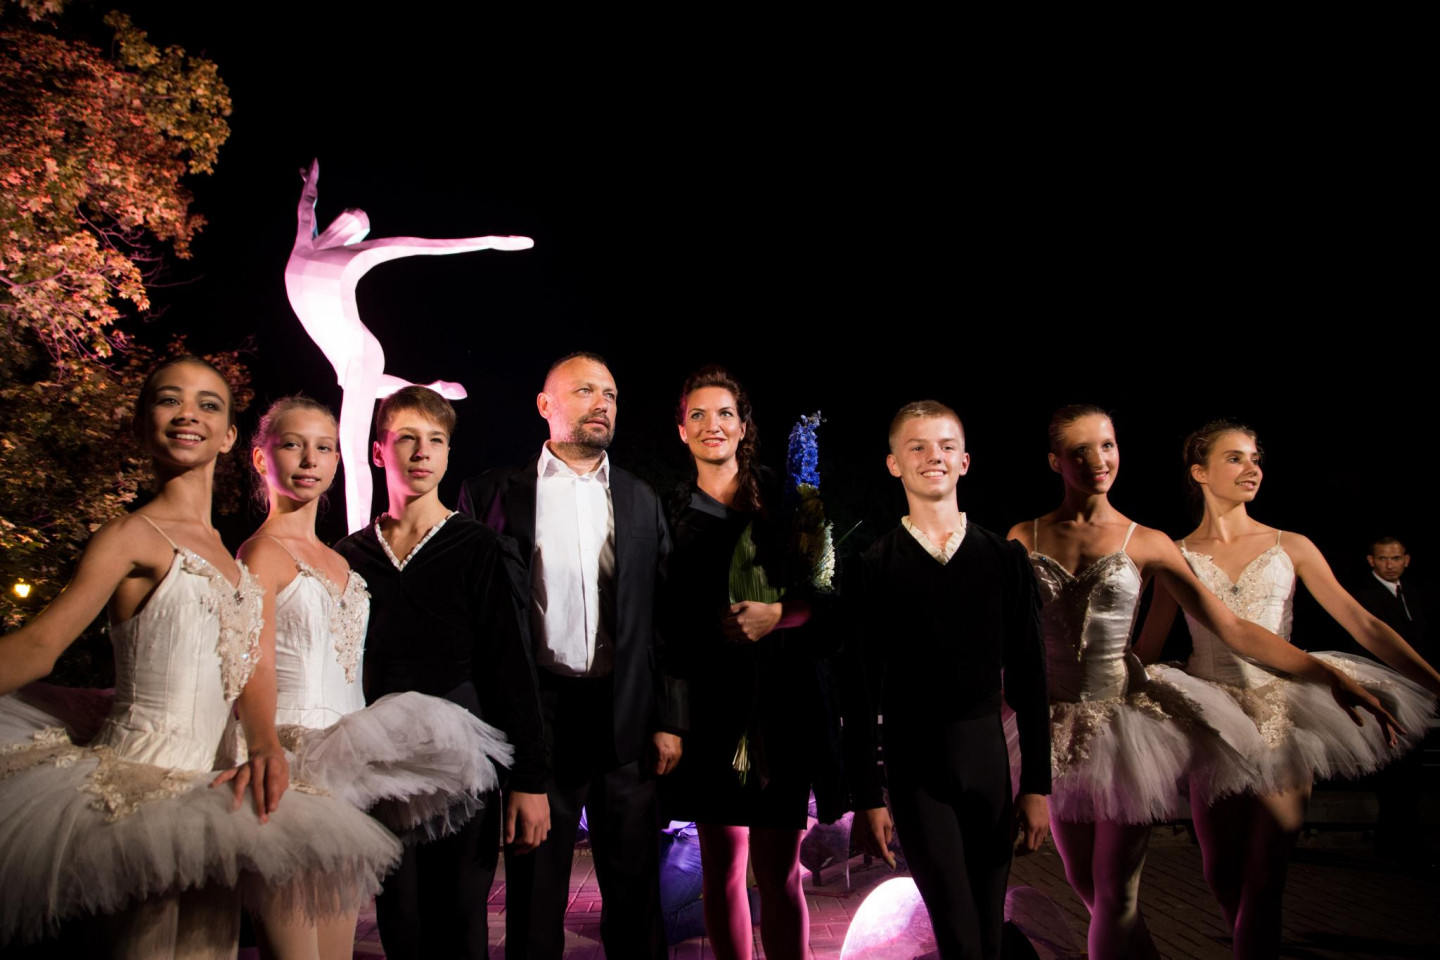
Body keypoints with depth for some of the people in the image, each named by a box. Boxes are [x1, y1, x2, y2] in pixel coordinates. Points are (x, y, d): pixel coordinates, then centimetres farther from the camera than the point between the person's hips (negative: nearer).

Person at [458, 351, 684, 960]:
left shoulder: (641, 502, 11)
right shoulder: (496, 493, 3)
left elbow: (665, 618, 9)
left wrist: (669, 720, 3)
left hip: (626, 720, 2)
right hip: (536, 714, -2)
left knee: (635, 889, 10)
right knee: (535, 891, 9)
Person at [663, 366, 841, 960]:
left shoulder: (781, 500, 5)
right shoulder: (672, 514, 9)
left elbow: (822, 594, 4)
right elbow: (665, 616, 11)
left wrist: (777, 615, -14)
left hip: (780, 697, -1)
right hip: (709, 700, 2)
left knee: (778, 872, -2)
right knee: (722, 868, 6)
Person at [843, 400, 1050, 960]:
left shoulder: (1005, 559, 3)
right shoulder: (873, 568, -3)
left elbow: (1029, 677, 6)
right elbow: (860, 690, -2)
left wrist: (1037, 785, 4)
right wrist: (865, 799, -4)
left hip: (988, 755, 3)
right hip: (914, 766, -2)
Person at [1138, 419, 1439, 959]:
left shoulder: (1291, 547, 4)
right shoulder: (1179, 555, 3)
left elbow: (1363, 625, 0)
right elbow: (1146, 646, 4)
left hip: (1282, 717, 0)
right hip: (1213, 722, 0)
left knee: (1262, 880, -3)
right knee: (1221, 875, 7)